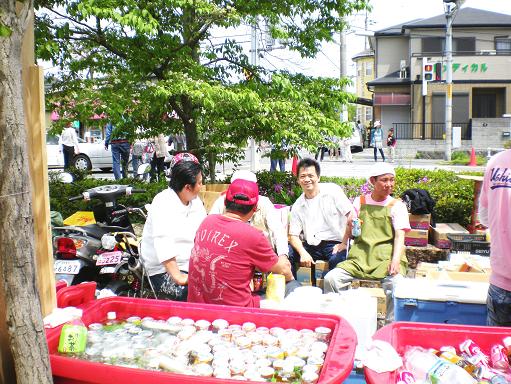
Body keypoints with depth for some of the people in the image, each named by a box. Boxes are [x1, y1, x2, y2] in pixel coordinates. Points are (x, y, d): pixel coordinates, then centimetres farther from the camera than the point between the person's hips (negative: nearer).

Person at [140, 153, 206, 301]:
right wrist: (177, 277, -34)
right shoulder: (164, 204, -18)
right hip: (163, 268, -8)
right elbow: (164, 245, -28)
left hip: (189, 263, 8)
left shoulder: (196, 202, 9)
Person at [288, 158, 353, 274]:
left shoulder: (332, 190, -1)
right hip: (312, 246, 4)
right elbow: (293, 235, 5)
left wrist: (345, 243, -11)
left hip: (335, 243, -4)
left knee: (336, 260, -35)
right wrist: (303, 253, -15)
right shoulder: (297, 206, 8)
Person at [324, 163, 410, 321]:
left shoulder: (397, 205, 8)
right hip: (360, 256, 2)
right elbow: (350, 228, 17)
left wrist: (396, 260, -20)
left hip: (385, 258, -2)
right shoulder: (360, 201, 15)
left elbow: (400, 236, -2)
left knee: (396, 284, -32)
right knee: (331, 278, -19)